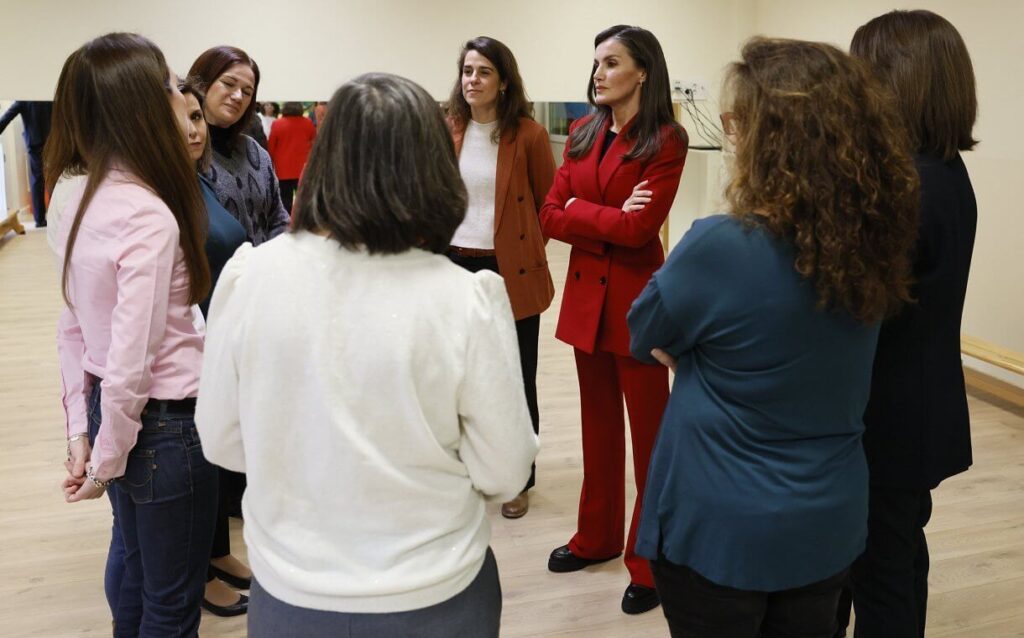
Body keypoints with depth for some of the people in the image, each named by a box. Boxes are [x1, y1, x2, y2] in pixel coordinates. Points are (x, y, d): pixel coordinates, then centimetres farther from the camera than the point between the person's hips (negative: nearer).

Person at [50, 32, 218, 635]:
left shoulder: (83, 202, 1)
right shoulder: (150, 217, -25)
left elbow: (73, 329, 6)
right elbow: (131, 360, -26)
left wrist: (81, 430, 10)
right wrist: (107, 461, -12)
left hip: (111, 410, 9)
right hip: (164, 424, -8)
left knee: (131, 557, 30)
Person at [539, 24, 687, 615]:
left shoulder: (665, 140, -9)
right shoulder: (582, 134, 9)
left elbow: (638, 228, -18)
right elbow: (550, 217, 1)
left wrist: (579, 211, -7)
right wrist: (610, 221, -12)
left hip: (636, 299, -6)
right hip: (586, 294, 6)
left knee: (649, 433, 4)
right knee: (598, 425, 17)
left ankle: (651, 563, 18)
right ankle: (597, 537, 34)